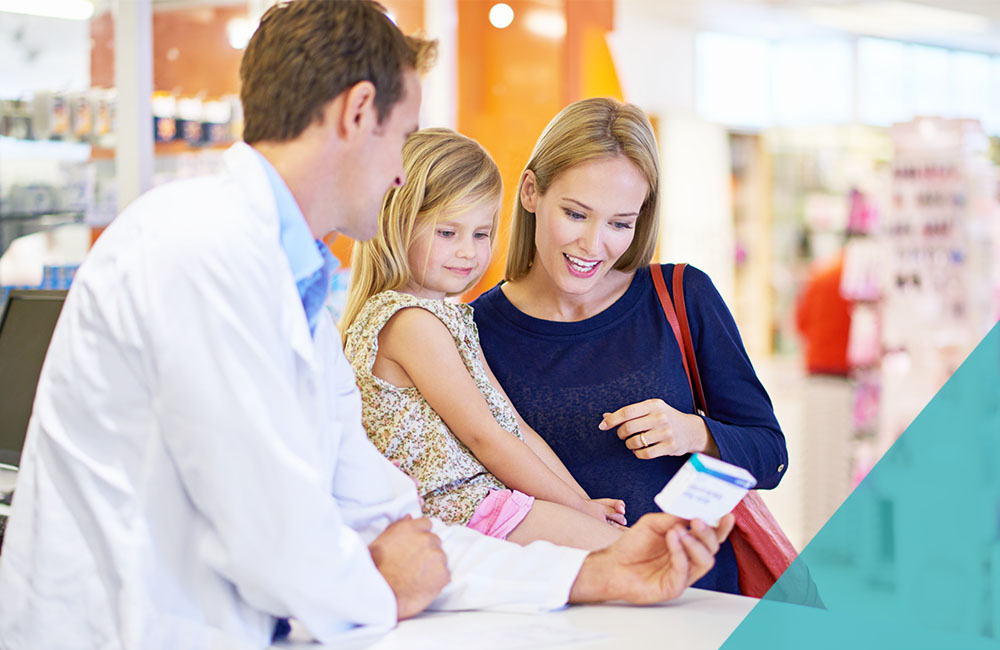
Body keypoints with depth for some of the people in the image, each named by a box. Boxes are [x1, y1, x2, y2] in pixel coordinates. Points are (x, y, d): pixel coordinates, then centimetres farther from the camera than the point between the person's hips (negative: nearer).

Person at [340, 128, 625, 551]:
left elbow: (515, 428, 16)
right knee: (611, 546, -18)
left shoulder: (450, 314, 19)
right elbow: (483, 436, -14)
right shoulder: (410, 322, -13)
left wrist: (583, 501, 7)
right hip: (459, 506, -10)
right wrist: (578, 506, -9)